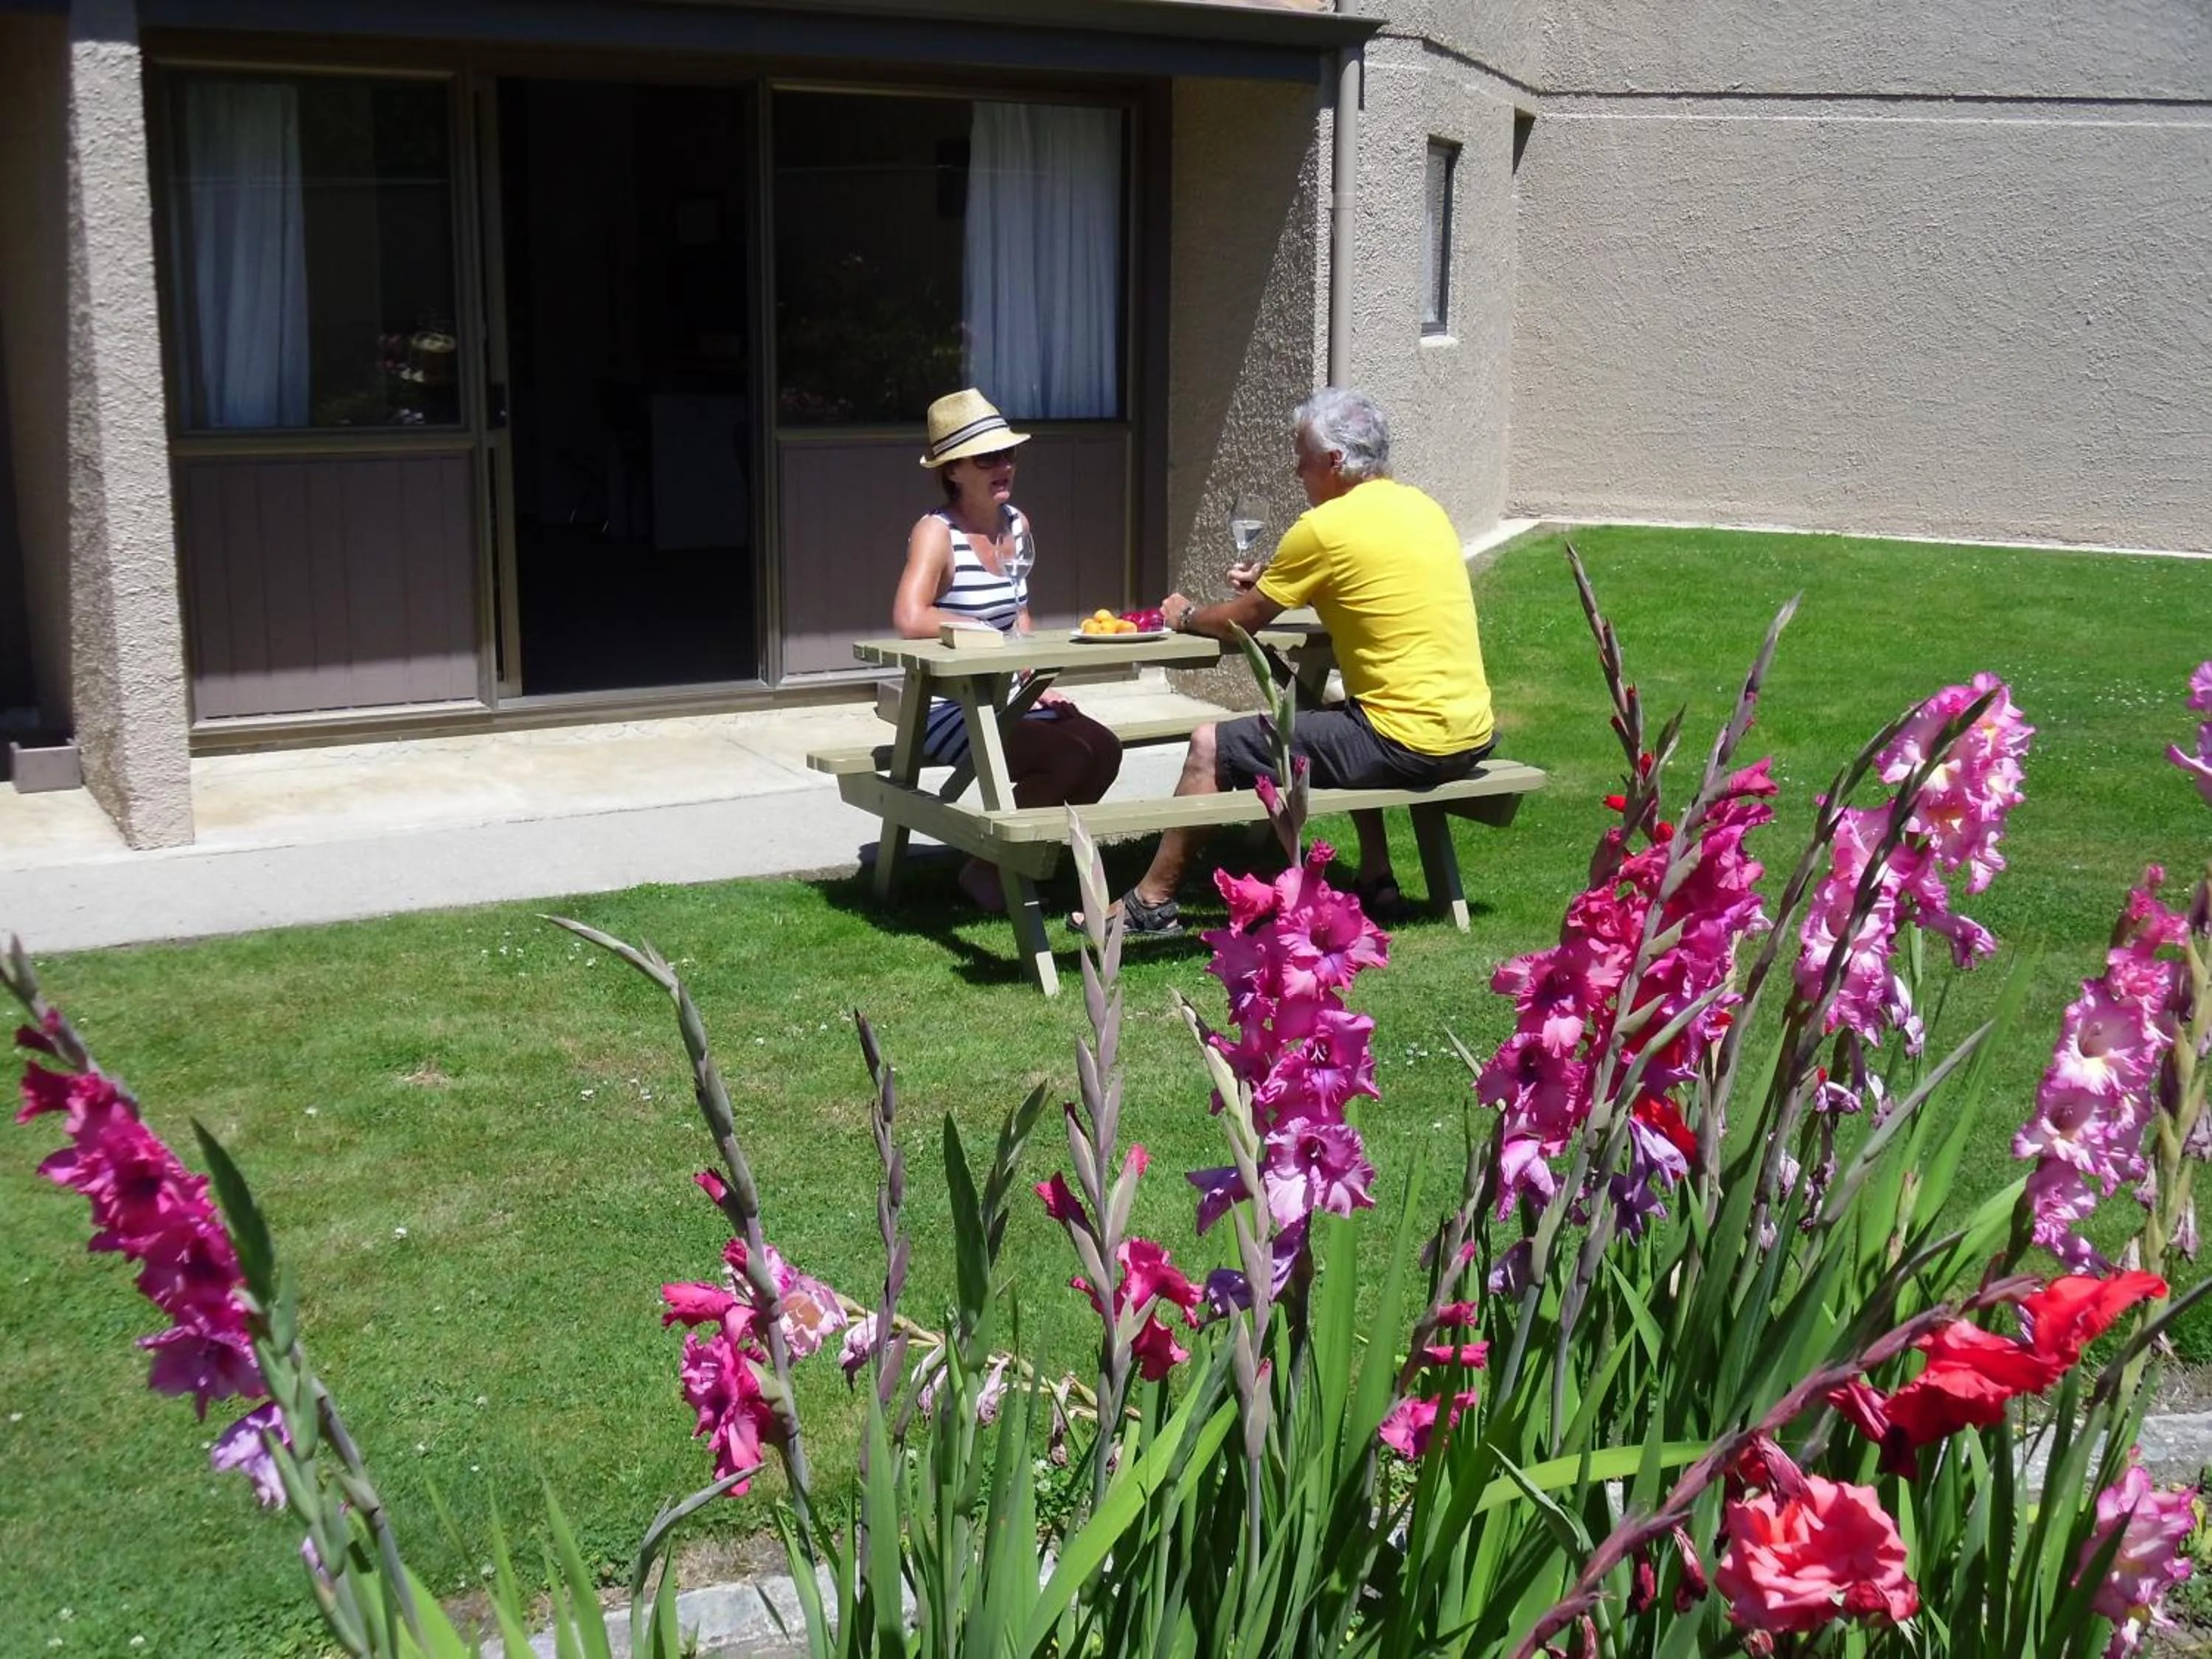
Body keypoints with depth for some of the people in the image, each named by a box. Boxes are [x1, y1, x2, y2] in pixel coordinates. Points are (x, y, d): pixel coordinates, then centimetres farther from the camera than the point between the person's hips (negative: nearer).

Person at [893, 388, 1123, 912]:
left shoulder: (1016, 522, 8)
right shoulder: (936, 532, -15)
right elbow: (909, 620, -31)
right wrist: (992, 635, -22)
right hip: (948, 708, -7)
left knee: (1104, 748, -13)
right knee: (1069, 757, -24)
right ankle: (987, 870, -2)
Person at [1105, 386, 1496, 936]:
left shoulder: (1325, 528, -11)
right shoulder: (1421, 507, 12)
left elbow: (1243, 619, -1)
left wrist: (1187, 615, 20)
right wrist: (1271, 583, 24)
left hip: (1407, 741, -9)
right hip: (1470, 732, 9)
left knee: (1211, 747, -1)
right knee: (1334, 723, 39)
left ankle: (1151, 901, 10)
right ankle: (1375, 881, 31)